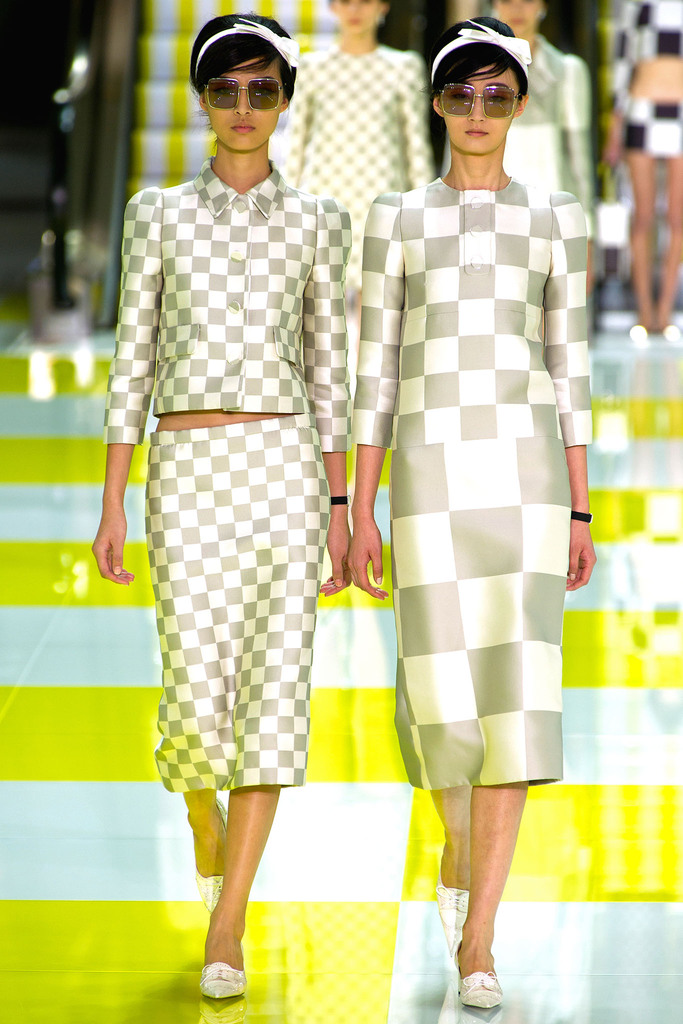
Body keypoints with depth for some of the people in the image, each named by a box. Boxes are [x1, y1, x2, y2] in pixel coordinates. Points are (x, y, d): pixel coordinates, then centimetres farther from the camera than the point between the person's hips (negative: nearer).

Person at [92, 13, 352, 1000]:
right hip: (188, 471, 0)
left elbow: (329, 370, 9)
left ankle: (226, 932, -2)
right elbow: (133, 364, 5)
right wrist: (112, 505, 0)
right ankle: (206, 820, 28)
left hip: (285, 466, 0)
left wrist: (339, 510, 5)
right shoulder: (158, 215, 6)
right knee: (199, 692, -8)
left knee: (275, 689, -8)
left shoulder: (316, 221, 8)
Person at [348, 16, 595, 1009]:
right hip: (431, 473, 0)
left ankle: (476, 944, -5)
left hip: (527, 471, 0)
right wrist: (360, 514, 0)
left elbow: (568, 371, 9)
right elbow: (375, 373, 6)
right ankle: (460, 845, 32)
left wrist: (580, 516, 5)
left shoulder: (555, 219, 10)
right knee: (441, 699, -4)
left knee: (517, 696, -9)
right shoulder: (396, 219, 8)